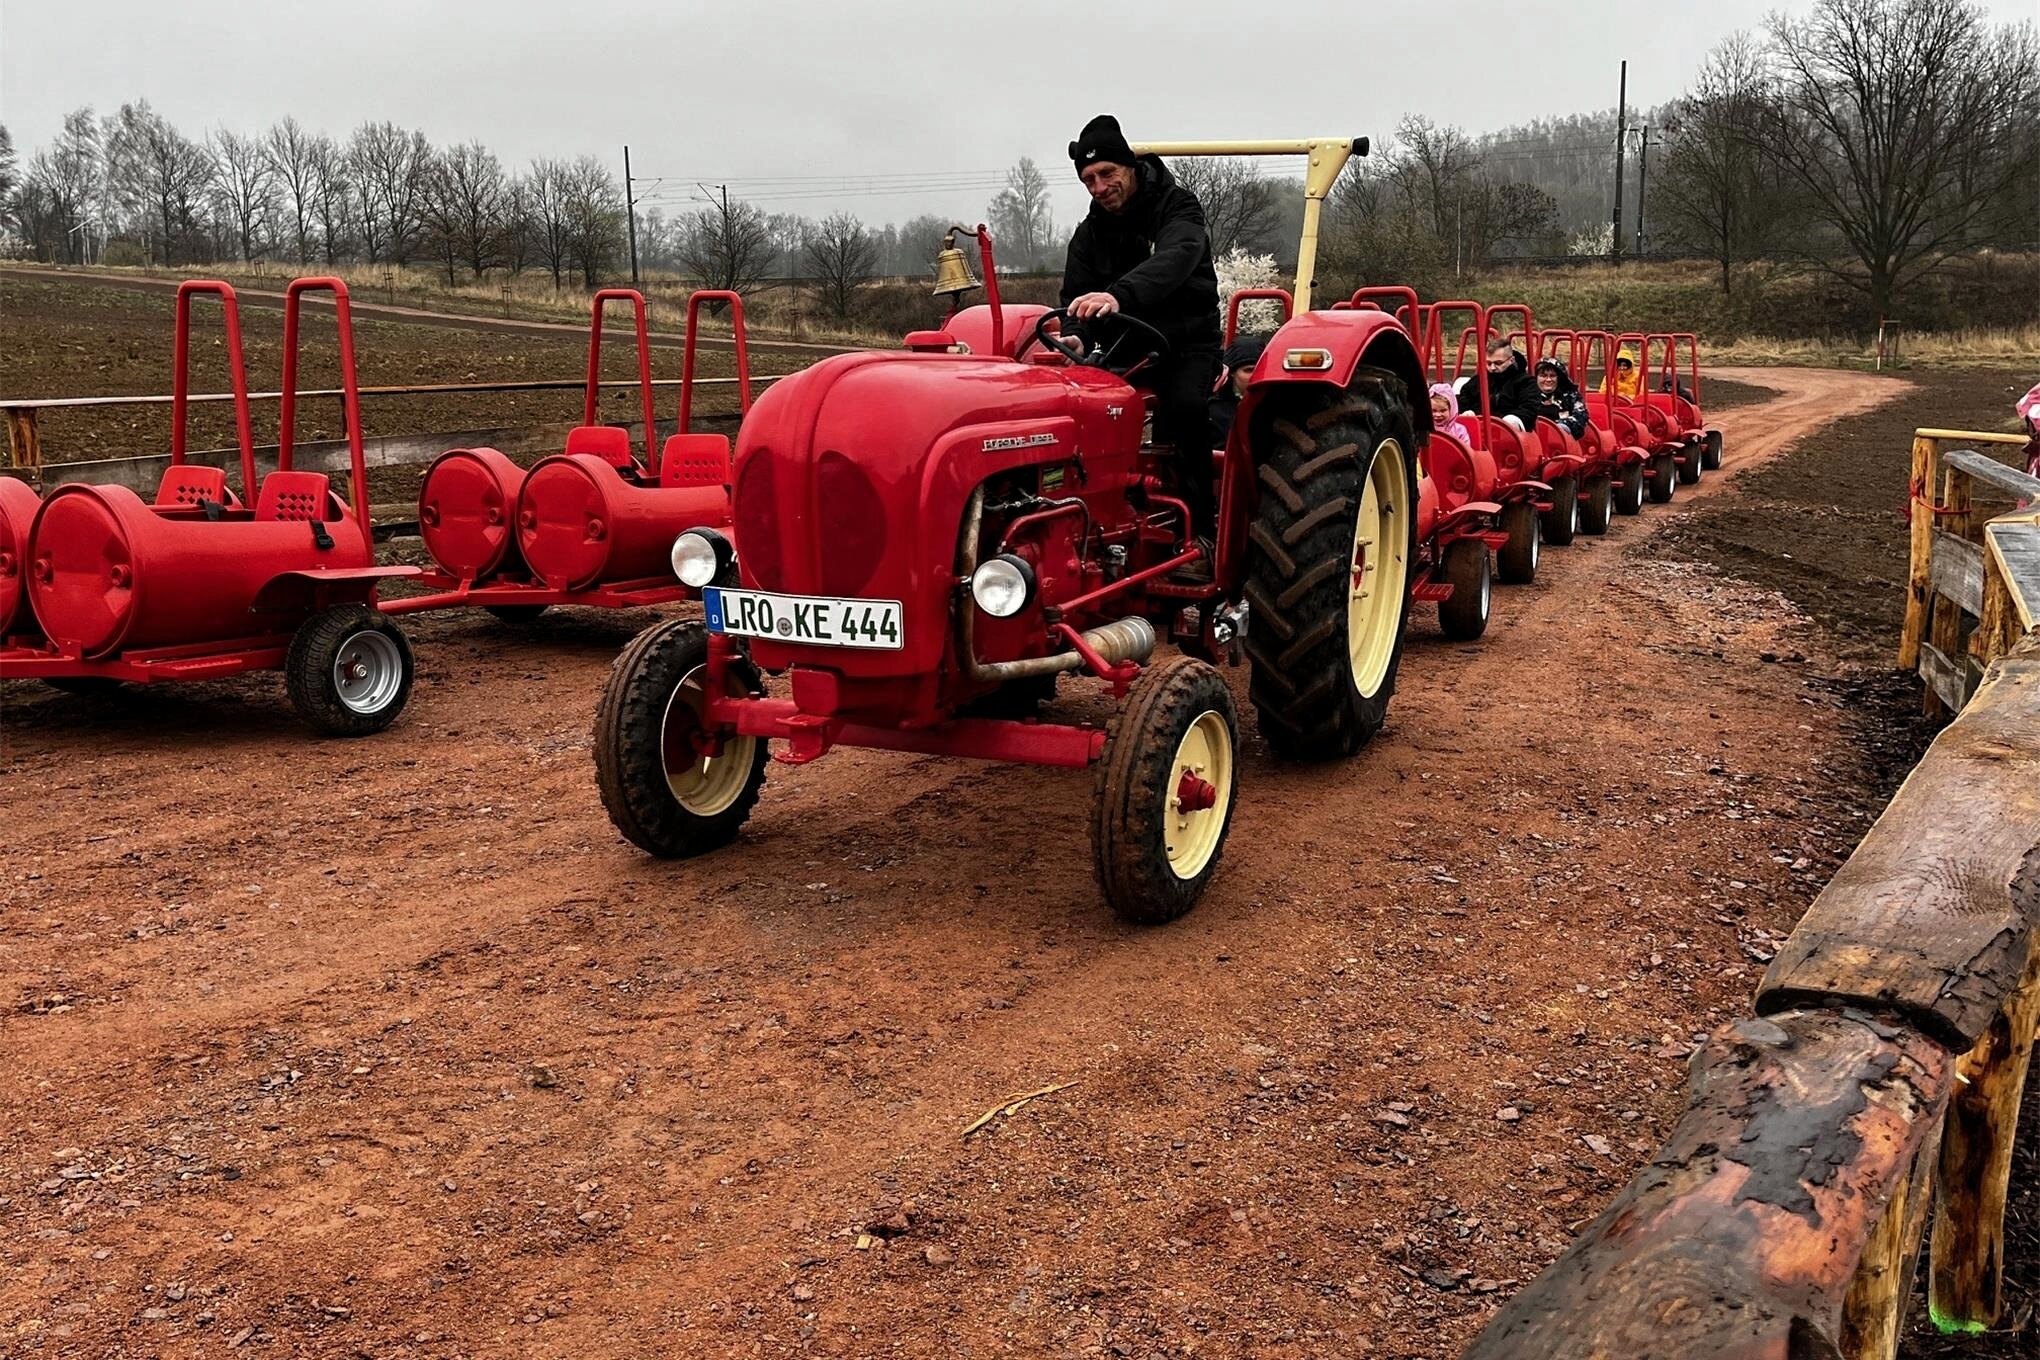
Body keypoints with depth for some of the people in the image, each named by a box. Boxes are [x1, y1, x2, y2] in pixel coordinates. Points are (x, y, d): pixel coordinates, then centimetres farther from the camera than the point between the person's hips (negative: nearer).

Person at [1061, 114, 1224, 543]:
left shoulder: (1179, 209, -10)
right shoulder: (1090, 233, 9)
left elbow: (1173, 261, -32)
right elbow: (1075, 297, 6)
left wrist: (1118, 295, -52)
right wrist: (1074, 334, -20)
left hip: (1187, 342, -5)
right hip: (1127, 346, 5)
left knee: (1184, 405, -33)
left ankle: (1196, 528, -26)